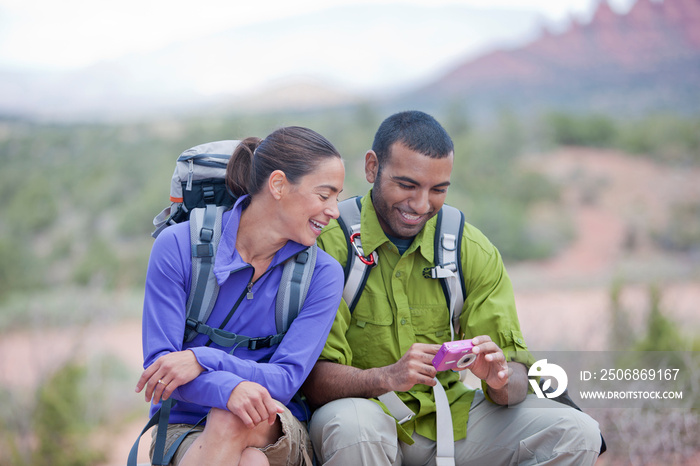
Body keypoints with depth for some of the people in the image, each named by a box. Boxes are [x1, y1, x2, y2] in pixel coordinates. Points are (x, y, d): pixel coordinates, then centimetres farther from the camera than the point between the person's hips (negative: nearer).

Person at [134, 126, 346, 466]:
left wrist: (203, 359, -27)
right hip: (184, 427, -1)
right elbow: (158, 364, -12)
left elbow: (287, 378, -11)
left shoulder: (322, 274, -3)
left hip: (275, 431, 2)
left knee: (233, 419, -35)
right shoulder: (178, 246, -7)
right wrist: (229, 387, -32)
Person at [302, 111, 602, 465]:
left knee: (578, 434, -12)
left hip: (451, 415, 4)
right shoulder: (329, 244, -13)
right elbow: (313, 378, -19)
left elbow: (516, 380, -3)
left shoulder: (474, 252, 0)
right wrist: (386, 378, -38)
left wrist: (500, 378, -28)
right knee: (351, 427, -39)